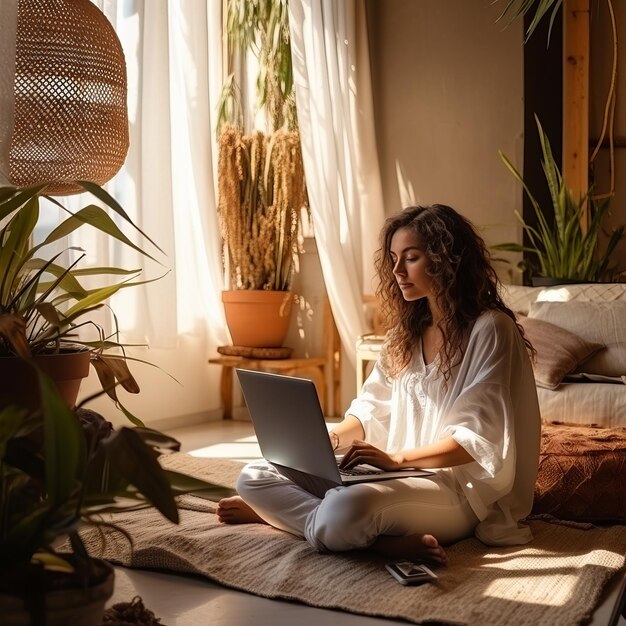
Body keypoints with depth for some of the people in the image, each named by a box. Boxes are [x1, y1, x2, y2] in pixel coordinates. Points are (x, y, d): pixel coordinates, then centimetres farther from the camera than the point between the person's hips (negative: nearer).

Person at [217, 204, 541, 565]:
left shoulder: (489, 329, -8)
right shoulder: (407, 331, 16)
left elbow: (478, 439, -15)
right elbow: (372, 409, 11)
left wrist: (397, 458, -26)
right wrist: (329, 441, -9)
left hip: (458, 486, -8)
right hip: (402, 476, 8)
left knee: (347, 509, -41)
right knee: (254, 478, -6)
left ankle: (280, 511, -9)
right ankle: (386, 540, -16)